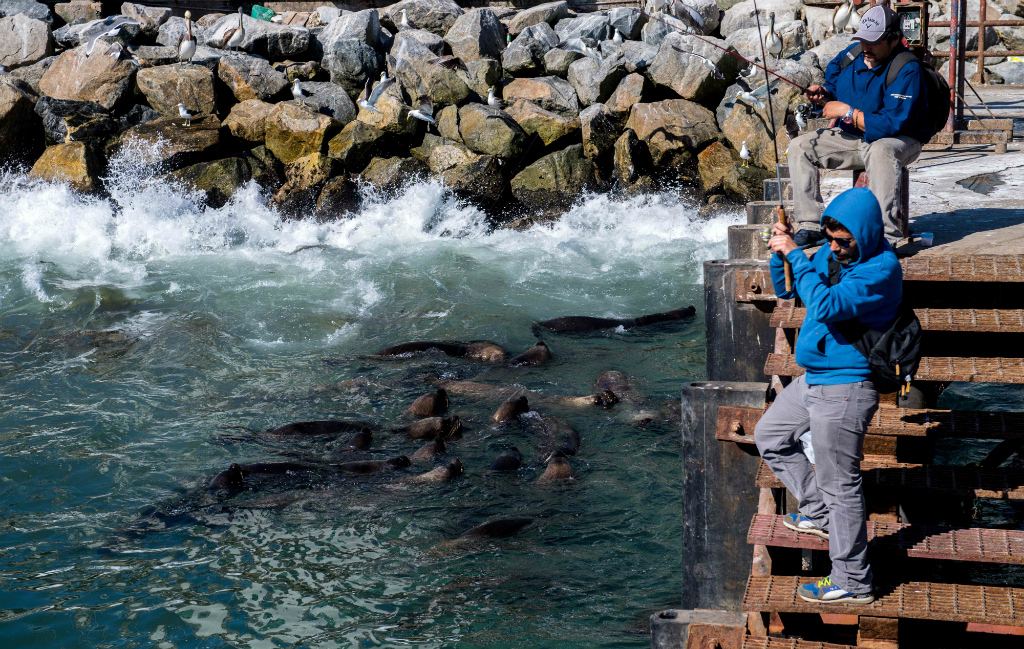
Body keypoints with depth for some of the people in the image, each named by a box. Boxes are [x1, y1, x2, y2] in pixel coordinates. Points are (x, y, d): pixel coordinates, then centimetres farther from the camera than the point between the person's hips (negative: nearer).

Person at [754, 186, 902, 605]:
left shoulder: (882, 269, -23)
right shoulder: (831, 252, 3)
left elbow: (826, 306, -34)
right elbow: (786, 290, 14)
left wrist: (795, 255, -28)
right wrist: (781, 253, -6)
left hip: (844, 390, -10)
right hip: (812, 380, 10)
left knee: (840, 485, -2)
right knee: (770, 436, 26)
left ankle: (853, 583, 9)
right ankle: (820, 513, 35)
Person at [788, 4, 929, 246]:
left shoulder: (907, 71, -24)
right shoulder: (853, 54, -2)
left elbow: (893, 124, -30)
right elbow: (833, 79, 17)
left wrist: (848, 112, -25)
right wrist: (823, 95, -8)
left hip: (898, 140, -7)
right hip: (851, 136, 7)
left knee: (880, 152, -41)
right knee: (799, 147, -7)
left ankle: (886, 236, -41)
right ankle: (810, 226, -7)